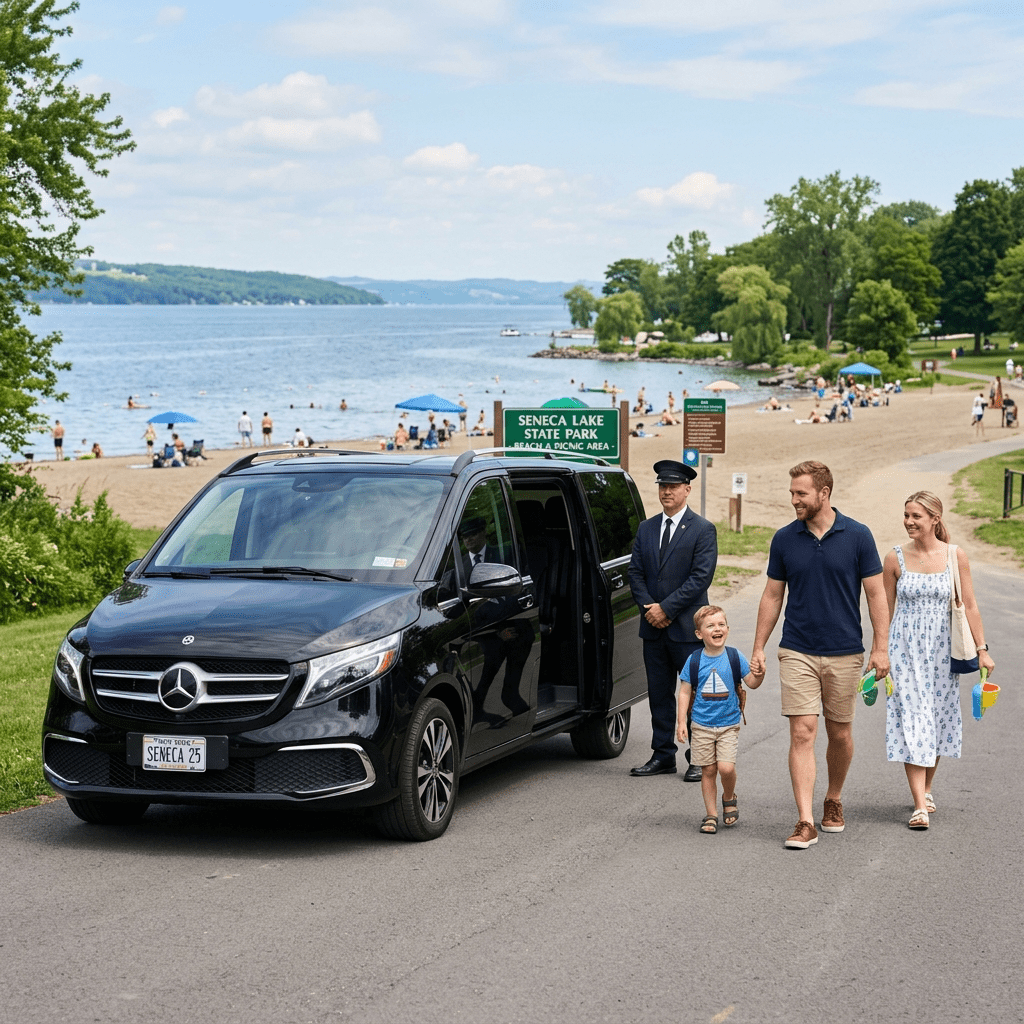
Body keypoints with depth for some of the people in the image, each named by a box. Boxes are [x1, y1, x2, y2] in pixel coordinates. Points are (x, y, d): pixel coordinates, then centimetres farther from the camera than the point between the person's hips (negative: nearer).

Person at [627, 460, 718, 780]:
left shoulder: (703, 530, -4)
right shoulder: (646, 528, 13)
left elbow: (701, 577, -12)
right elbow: (636, 573, 10)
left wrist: (666, 608, -16)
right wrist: (648, 607, -7)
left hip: (687, 628, -5)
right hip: (653, 627, 5)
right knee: (659, 694, 9)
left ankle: (699, 759, 7)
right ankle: (663, 756, 17)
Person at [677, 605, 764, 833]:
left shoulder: (734, 657, -2)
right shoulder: (694, 660, -4)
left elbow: (751, 683, 3)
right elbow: (684, 693, 0)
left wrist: (759, 674, -19)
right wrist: (681, 723, -4)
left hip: (728, 724, 0)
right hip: (702, 726, 0)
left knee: (726, 768, -13)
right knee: (708, 771, 4)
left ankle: (729, 798, 17)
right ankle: (711, 814, 16)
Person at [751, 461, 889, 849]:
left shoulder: (857, 536, -4)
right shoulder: (784, 539, 2)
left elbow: (876, 594, -1)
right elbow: (772, 596, 9)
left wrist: (880, 648, -6)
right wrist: (758, 649, 6)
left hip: (844, 653, 0)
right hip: (797, 652, 1)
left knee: (840, 734, 11)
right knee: (802, 733, -8)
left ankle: (834, 801, 34)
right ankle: (805, 822, -11)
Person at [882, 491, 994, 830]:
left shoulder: (955, 556, -2)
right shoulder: (895, 558, -1)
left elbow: (969, 606, 2)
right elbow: (886, 608, 6)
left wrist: (982, 649, -2)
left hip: (941, 649, 1)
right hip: (905, 648, -1)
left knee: (938, 717, 9)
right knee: (911, 719, -8)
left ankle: (926, 788, 31)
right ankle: (920, 805, -12)